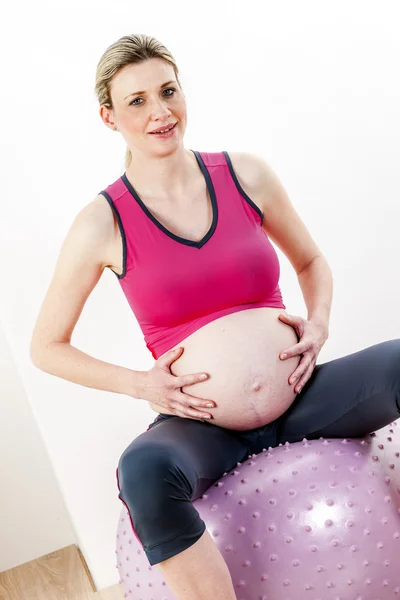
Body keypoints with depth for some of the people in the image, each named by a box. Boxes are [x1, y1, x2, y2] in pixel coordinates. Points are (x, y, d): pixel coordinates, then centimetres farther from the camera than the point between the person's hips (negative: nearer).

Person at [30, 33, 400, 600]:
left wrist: (318, 325, -4)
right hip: (200, 423, -2)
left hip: (296, 396, 3)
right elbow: (47, 347, 4)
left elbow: (312, 262, 17)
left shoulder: (245, 175, 2)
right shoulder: (102, 224, -5)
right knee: (144, 470, -36)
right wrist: (141, 383, -9)